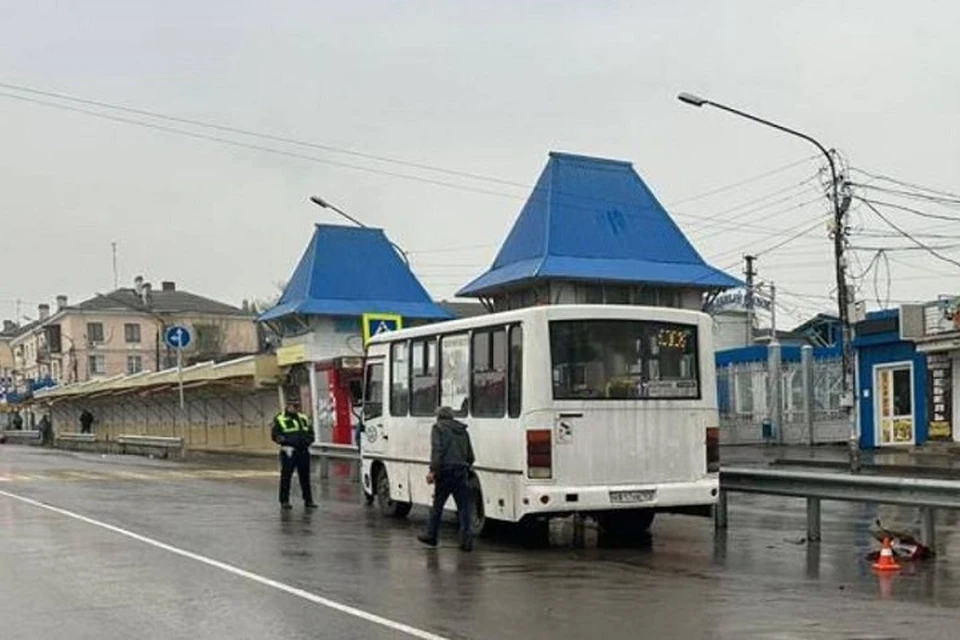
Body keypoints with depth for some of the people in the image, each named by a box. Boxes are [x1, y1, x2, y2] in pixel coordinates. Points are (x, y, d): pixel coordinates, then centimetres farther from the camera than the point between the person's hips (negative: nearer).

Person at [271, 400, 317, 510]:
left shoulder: (304, 419, 15)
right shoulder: (280, 419, -2)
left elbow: (311, 432, 21)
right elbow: (275, 435, -6)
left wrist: (307, 440, 1)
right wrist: (287, 441, -18)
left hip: (303, 451, 5)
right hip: (288, 452, -5)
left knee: (305, 476, 9)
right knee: (286, 477, -2)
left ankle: (308, 500, 15)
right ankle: (284, 501, 6)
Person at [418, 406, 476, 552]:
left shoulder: (439, 427, 2)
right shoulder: (462, 430, 19)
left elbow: (437, 450, -13)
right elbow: (470, 456, 18)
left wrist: (433, 471, -17)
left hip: (446, 470, -4)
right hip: (462, 472, 4)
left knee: (437, 505, 10)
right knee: (464, 508, 3)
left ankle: (431, 535, 21)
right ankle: (467, 540, -4)